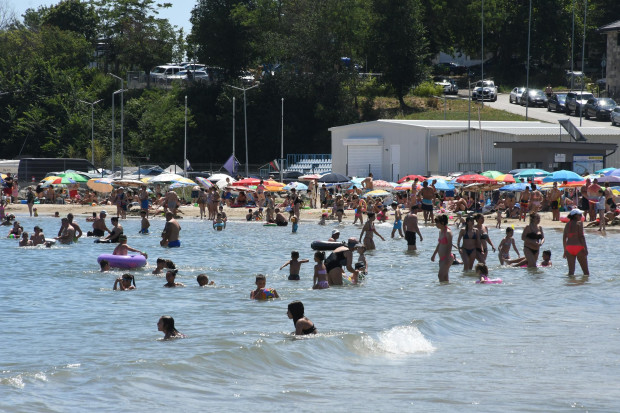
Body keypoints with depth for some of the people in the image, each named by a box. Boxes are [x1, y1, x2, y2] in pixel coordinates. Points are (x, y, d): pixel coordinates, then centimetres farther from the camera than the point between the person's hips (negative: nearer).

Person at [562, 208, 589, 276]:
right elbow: (581, 236, -12)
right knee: (585, 270, 2)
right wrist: (585, 248, -11)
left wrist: (565, 250, 20)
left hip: (569, 247, 6)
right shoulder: (579, 223, -5)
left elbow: (564, 238, 14)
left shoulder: (567, 224, 13)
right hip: (579, 247, -6)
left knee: (571, 270, 4)